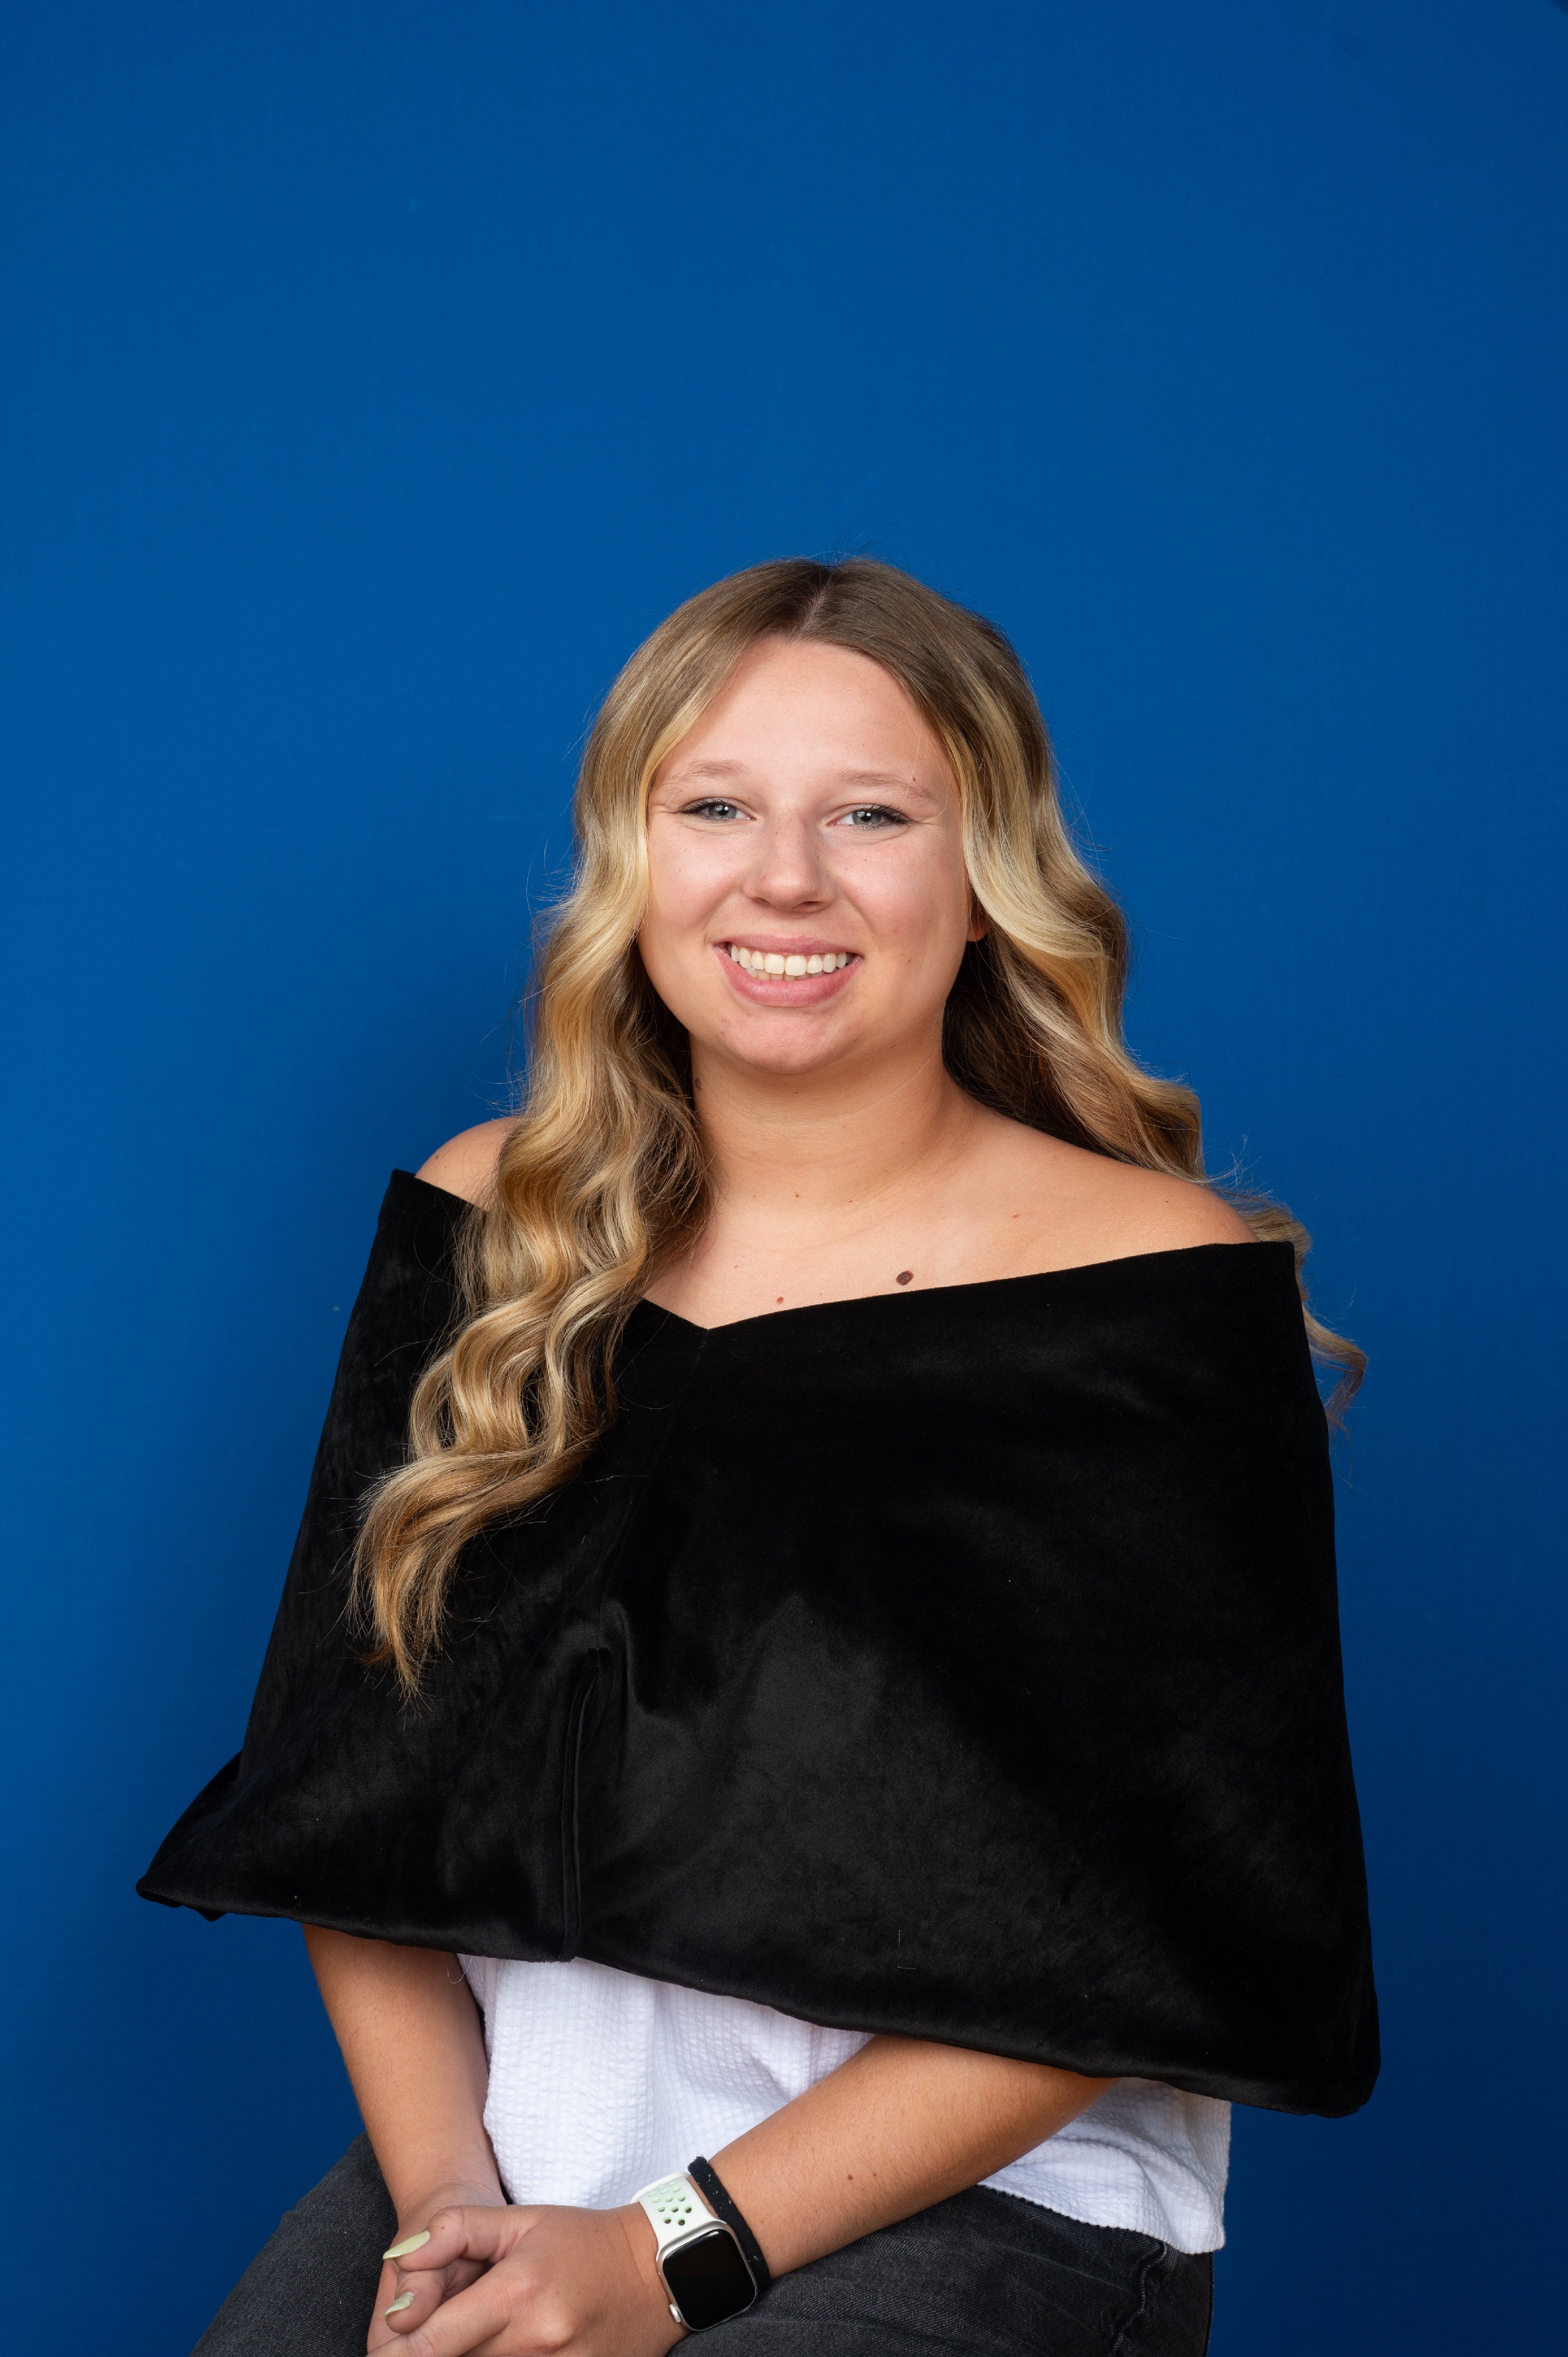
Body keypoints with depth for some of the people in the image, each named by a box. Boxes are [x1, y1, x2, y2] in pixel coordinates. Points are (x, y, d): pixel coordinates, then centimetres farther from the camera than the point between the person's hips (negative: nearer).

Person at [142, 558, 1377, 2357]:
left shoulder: (1156, 1286, -6)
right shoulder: (489, 1228, 6)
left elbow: (1143, 1924, -9)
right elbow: (359, 1783, 6)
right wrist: (441, 2196, -8)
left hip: (989, 2210, -3)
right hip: (498, 2157, 4)